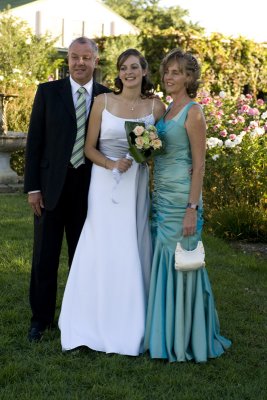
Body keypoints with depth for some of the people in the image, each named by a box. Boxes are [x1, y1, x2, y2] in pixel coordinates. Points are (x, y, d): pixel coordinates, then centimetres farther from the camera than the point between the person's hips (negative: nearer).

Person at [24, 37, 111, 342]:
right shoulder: (48, 92, 0)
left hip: (89, 187, 1)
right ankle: (41, 317, 20)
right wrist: (32, 186, -7)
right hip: (51, 185, 0)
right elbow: (34, 140, -1)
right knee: (45, 256, 7)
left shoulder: (108, 97, 2)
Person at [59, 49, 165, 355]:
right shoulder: (102, 102, 0)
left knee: (132, 252, 4)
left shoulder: (156, 107, 2)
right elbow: (89, 148, 1)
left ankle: (129, 327, 16)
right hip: (105, 184, -1)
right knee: (101, 251, 0)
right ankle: (97, 323, 13)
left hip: (137, 186, 1)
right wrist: (111, 164, -15)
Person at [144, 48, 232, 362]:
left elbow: (199, 164, -14)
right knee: (162, 263, 12)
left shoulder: (193, 113, -10)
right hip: (161, 196, 8)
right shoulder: (165, 110, 13)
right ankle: (164, 333, 24)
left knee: (180, 262, -1)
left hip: (180, 198, -8)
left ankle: (185, 339, 11)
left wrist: (192, 209, -18)